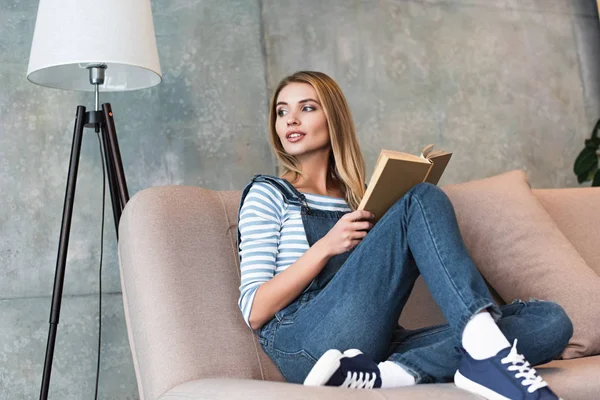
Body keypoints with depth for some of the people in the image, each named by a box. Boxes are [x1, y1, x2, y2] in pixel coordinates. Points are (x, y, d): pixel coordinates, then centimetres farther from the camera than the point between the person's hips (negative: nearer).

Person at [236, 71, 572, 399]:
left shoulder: (359, 198, 25)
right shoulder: (269, 193, 11)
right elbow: (254, 312, 1)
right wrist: (326, 246, -10)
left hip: (379, 344, 5)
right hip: (305, 346, -5)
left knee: (552, 319, -12)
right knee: (424, 200, -19)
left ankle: (386, 373, -33)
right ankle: (488, 350, -38)